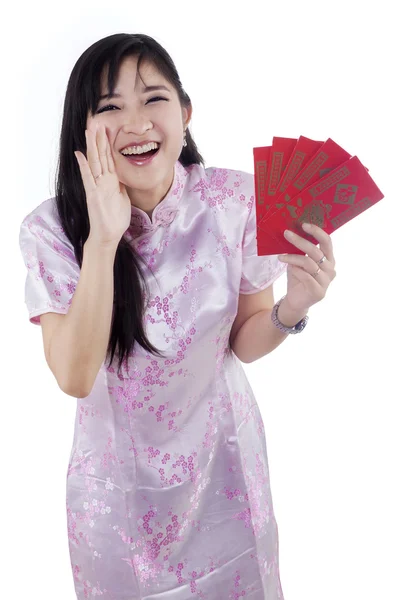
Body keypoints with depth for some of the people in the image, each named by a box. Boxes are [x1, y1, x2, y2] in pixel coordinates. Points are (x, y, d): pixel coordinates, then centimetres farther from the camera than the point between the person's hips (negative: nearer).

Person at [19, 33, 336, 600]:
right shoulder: (52, 228, -18)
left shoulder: (236, 200, -16)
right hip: (118, 476, 0)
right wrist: (103, 239, -34)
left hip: (221, 459, 1)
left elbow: (245, 343, -6)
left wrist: (293, 309, -27)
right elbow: (75, 377, -26)